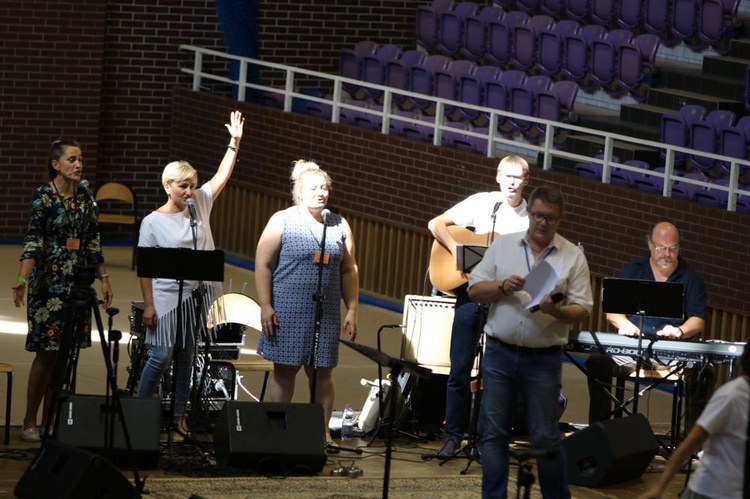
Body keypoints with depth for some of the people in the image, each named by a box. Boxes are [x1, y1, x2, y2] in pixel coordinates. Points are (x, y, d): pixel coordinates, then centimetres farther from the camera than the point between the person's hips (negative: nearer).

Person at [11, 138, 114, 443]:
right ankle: (29, 423, 1)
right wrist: (22, 279, -29)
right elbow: (33, 241, -17)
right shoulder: (44, 197, -9)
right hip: (50, 284, -6)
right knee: (46, 354, -6)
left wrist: (103, 278, 12)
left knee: (63, 354, 7)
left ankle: (49, 420, 15)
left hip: (77, 284, 6)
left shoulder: (84, 197, 8)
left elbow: (93, 241, 14)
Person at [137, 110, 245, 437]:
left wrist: (234, 142, -9)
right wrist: (148, 305, -12)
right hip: (168, 296, -4)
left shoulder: (200, 205, 5)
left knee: (186, 357, 10)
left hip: (200, 295, 4)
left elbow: (222, 176, 1)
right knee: (162, 356, -5)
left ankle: (179, 415, 16)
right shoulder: (153, 222, -6)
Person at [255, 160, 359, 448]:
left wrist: (351, 310, 6)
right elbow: (263, 264, -3)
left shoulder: (339, 226, 10)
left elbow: (349, 271, 12)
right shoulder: (282, 221, -1)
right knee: (285, 369, 3)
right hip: (287, 312, -3)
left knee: (322, 373, 3)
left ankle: (322, 432, 9)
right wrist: (265, 306, -10)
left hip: (326, 314, 3)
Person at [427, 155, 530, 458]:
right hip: (472, 291, -1)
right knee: (460, 368, 1)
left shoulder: (532, 217, 5)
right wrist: (457, 250, -15)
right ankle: (453, 435, 10)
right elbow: (436, 224, -1)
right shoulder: (481, 204, 1)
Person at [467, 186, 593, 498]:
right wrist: (503, 287, -13)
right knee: (494, 434, 4)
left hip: (543, 360, -2)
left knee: (545, 437, 1)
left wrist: (558, 311, -22)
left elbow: (581, 310, -2)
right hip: (499, 354, 2)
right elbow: (475, 290, 5)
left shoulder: (573, 257, 1)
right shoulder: (503, 246, 6)